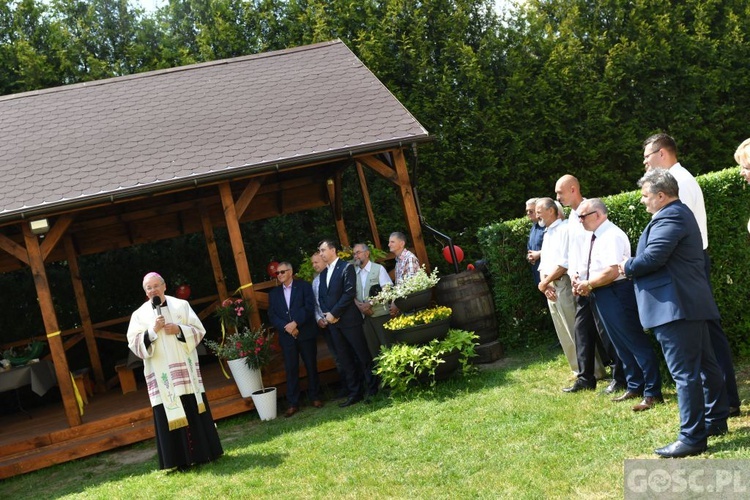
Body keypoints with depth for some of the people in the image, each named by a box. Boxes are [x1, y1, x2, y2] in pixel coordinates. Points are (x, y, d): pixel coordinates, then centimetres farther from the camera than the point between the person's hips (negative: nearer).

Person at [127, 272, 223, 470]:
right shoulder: (140, 314, 5)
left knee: (195, 410, 3)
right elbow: (134, 343, -2)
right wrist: (152, 331, -15)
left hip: (185, 368, 1)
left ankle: (204, 452, 13)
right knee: (169, 414, -1)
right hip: (161, 374, 0)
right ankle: (182, 459, 4)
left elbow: (199, 330, 3)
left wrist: (179, 330, -14)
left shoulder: (181, 305, 5)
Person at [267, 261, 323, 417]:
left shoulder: (304, 286, 3)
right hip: (286, 336, 2)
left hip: (306, 333, -2)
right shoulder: (274, 293, 14)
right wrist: (286, 327, -11)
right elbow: (272, 315, 5)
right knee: (290, 369, 1)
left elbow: (309, 307, -8)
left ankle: (314, 397, 19)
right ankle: (293, 404, 5)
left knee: (311, 366, 6)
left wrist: (295, 323, -17)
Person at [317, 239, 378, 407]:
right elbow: (321, 297, 16)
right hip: (333, 322, 7)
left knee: (363, 356, 0)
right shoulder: (323, 273, 17)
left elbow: (349, 293, -14)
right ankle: (354, 393, 13)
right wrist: (327, 314, -3)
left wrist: (334, 314, -15)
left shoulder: (347, 267, -5)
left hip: (349, 319, -7)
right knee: (346, 360, 8)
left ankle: (372, 391, 9)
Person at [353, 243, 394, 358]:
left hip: (380, 314, -4)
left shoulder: (378, 268, -2)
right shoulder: (354, 273, 11)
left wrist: (370, 303, -16)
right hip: (364, 316, 4)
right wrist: (358, 304, -12)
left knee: (387, 345, -3)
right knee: (372, 347, 8)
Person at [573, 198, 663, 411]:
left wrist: (589, 284, -13)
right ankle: (634, 387, 27)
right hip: (603, 296, 10)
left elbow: (612, 272, -25)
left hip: (616, 294, -10)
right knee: (621, 345, 17)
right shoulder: (597, 237, 13)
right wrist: (586, 284, 1)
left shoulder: (611, 235, -17)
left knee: (636, 343, -4)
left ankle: (652, 393, 1)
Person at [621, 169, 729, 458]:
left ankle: (692, 438, -4)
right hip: (690, 303, 11)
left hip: (675, 306, -11)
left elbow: (652, 257, -24)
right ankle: (716, 421, 28)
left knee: (684, 373, -8)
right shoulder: (679, 213, 20)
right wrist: (634, 266, 7)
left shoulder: (669, 217, -14)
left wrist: (627, 267, -6)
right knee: (705, 364, 17)